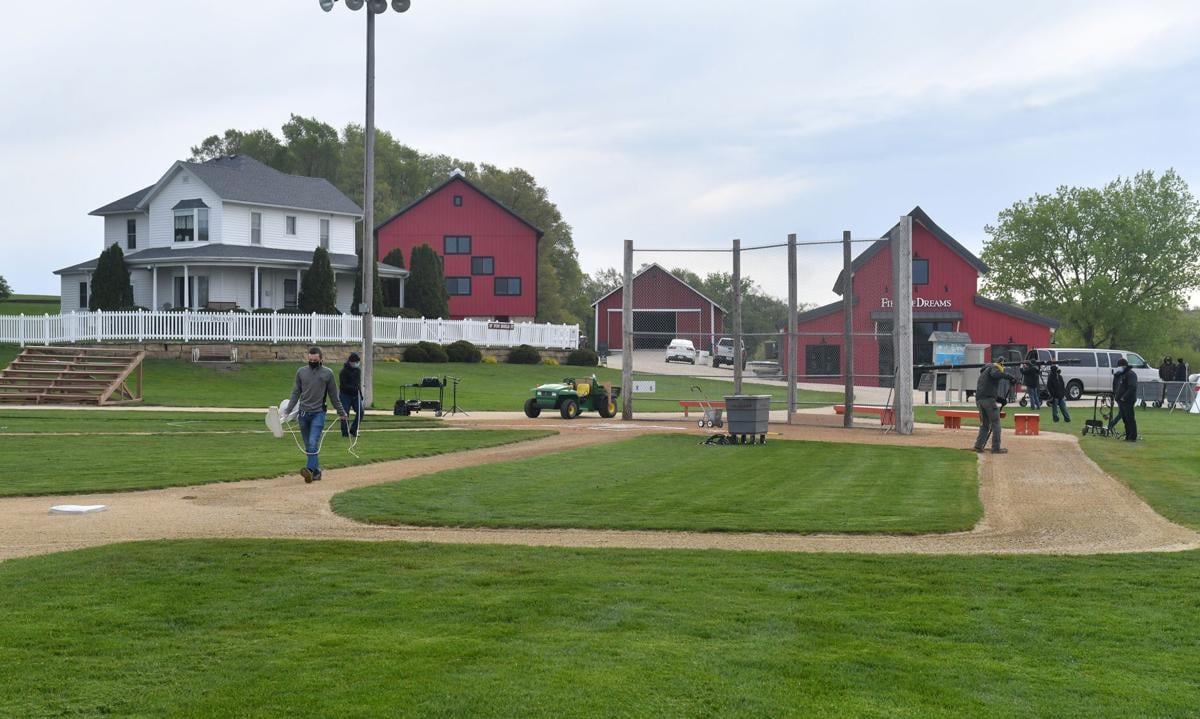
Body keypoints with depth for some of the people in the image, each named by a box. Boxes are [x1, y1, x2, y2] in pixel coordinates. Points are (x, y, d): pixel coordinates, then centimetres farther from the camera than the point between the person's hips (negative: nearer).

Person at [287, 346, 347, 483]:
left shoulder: (327, 373, 1)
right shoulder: (301, 372, 7)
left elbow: (333, 395, 9)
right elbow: (296, 393, 10)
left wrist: (341, 412, 12)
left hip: (318, 413, -3)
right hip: (303, 413, 4)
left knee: (313, 443, -18)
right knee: (308, 446, 7)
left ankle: (310, 469, -25)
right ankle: (316, 471, 15)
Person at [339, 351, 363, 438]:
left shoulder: (358, 370, 11)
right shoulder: (344, 371, -12)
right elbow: (343, 385, -18)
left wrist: (360, 394, 17)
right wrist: (354, 388, -28)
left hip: (355, 395, 6)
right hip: (345, 395, -6)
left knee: (360, 412, -3)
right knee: (345, 414, -5)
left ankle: (353, 430, 11)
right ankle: (345, 432, 5)